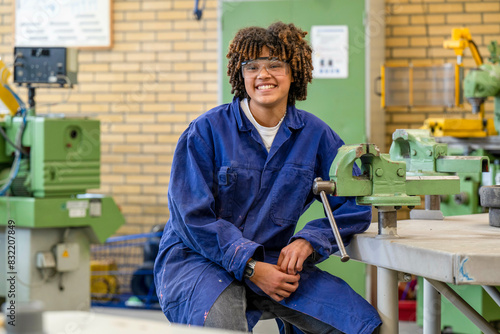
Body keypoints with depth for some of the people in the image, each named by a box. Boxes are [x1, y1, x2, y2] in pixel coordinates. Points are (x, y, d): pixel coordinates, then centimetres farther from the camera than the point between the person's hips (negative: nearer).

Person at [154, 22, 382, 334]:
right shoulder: (207, 131, -6)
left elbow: (355, 205, 6)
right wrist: (251, 267, -18)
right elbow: (193, 217, -9)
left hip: (273, 261, 4)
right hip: (197, 259, -4)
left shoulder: (315, 134, 5)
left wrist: (308, 241, -11)